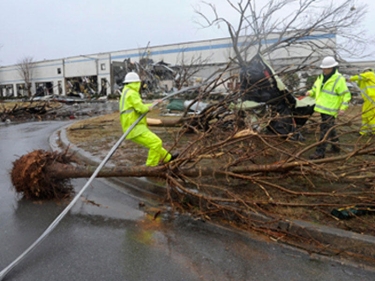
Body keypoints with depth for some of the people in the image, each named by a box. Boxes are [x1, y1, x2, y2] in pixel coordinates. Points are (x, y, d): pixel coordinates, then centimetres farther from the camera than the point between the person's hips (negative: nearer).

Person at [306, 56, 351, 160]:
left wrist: (343, 108, -19)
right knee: (330, 128, 19)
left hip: (330, 110, -8)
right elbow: (315, 89, 20)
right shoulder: (321, 77, 10)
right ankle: (336, 146, 34)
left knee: (325, 130, -8)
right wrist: (310, 92, -3)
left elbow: (346, 95, -10)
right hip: (322, 108, 8)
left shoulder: (339, 79, -12)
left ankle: (320, 152, -6)